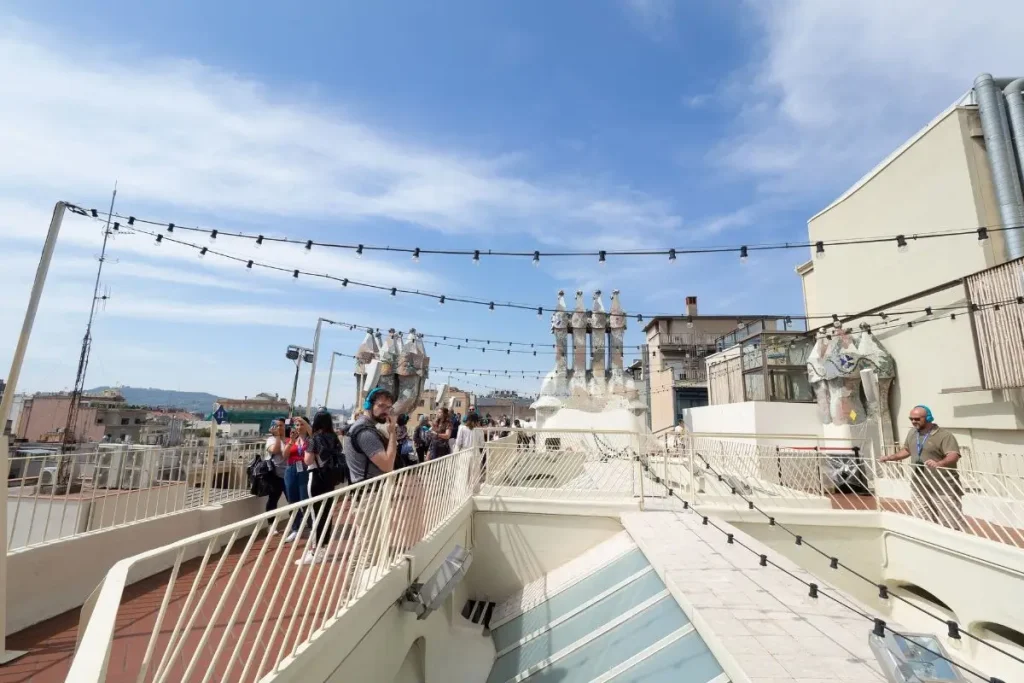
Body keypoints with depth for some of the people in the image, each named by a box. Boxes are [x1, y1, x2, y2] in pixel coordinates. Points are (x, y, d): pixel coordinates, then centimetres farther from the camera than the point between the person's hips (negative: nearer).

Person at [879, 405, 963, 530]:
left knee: (950, 525, -2)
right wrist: (890, 457, 13)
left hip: (943, 489, -7)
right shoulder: (912, 433, 10)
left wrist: (938, 464, -43)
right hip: (919, 488, 7)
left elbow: (954, 456, -26)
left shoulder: (944, 435, -13)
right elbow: (906, 450, 24)